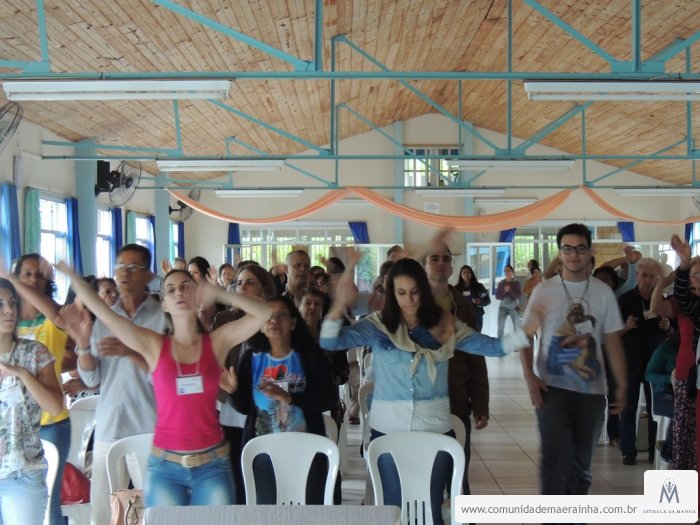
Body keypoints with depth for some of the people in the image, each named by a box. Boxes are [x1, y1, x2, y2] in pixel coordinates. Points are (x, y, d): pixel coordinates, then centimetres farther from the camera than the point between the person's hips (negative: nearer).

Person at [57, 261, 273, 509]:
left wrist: (218, 293, -11)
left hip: (212, 465, 0)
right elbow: (104, 314, -5)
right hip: (164, 466, 0)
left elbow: (263, 313, -6)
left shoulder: (217, 341, 1)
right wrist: (70, 273, -6)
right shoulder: (153, 345, 0)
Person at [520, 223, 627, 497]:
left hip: (592, 389, 3)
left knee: (581, 462, 12)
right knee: (556, 459, -10)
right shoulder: (544, 291, -2)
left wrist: (622, 385, 3)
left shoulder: (603, 292, 4)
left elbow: (612, 341, 7)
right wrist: (530, 377, -14)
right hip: (552, 387, -3)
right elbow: (525, 336, -1)